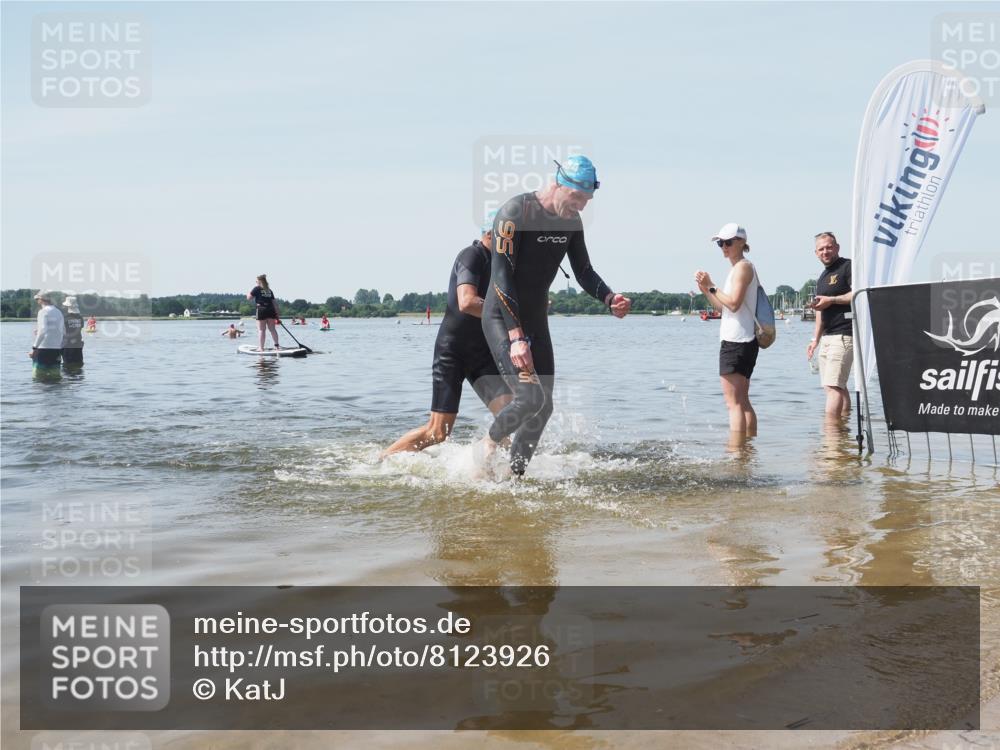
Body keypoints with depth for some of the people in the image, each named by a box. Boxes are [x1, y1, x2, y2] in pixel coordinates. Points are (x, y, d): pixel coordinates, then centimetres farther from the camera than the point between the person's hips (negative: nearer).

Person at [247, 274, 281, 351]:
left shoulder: (257, 289, -1)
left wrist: (248, 292, 21)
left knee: (261, 330, -3)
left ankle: (261, 347, -4)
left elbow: (249, 297, 0)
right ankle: (276, 345, 10)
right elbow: (274, 302, 14)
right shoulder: (269, 290, 15)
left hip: (261, 310, -5)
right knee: (272, 329, 10)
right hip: (271, 310, 5)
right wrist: (276, 313, 18)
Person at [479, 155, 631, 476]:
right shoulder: (515, 213, -19)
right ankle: (490, 441, 9)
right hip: (502, 319, -8)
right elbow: (502, 277, -23)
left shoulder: (571, 221, 4)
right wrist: (516, 338, -30)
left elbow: (583, 271, 11)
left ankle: (515, 474, 21)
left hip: (537, 322, 8)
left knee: (544, 406, 6)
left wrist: (610, 299, -11)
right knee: (531, 397, -20)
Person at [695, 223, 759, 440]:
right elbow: (724, 308, 20)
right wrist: (705, 290, 10)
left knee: (734, 403, -12)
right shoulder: (738, 268, 21)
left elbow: (733, 303, -20)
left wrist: (712, 286, -12)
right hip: (743, 341, 11)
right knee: (743, 402, 15)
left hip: (736, 342, -11)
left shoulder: (742, 267, -9)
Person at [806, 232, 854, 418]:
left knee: (833, 385, -14)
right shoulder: (822, 277, 22)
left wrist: (831, 300, -17)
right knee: (838, 386, 10)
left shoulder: (848, 267, -5)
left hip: (844, 334, -9)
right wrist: (815, 339, 22)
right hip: (827, 337, 9)